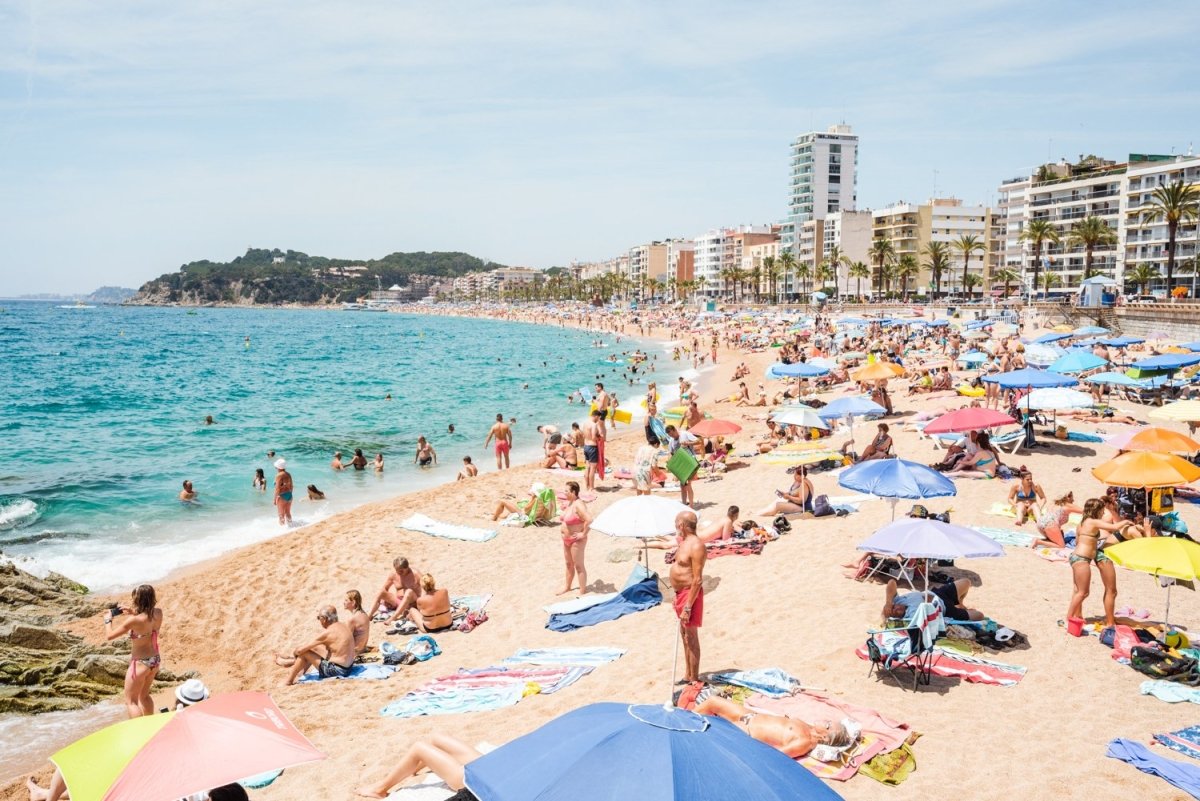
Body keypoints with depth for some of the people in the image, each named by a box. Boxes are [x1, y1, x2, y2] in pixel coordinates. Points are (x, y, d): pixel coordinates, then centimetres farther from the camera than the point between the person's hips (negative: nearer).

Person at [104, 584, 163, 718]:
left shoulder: (133, 620, -27)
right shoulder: (158, 613, -9)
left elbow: (109, 636, -15)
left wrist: (108, 619, 1)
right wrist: (133, 612, 8)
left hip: (140, 663, -7)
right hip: (155, 660, 7)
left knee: (130, 701, 12)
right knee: (144, 696, 28)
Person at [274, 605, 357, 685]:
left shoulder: (327, 633, -19)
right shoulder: (343, 625, 4)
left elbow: (300, 650, -11)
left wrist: (294, 652, 9)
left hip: (338, 670, -9)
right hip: (348, 666, 9)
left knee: (304, 652, 2)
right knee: (314, 647, 22)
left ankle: (288, 682, 17)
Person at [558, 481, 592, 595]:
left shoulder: (578, 505, -26)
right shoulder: (569, 502, 4)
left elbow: (589, 519, -37)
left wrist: (583, 534, -28)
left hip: (576, 541, -9)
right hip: (566, 539, 9)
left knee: (579, 566, 3)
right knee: (568, 564, 23)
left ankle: (583, 592, 14)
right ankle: (567, 586, 40)